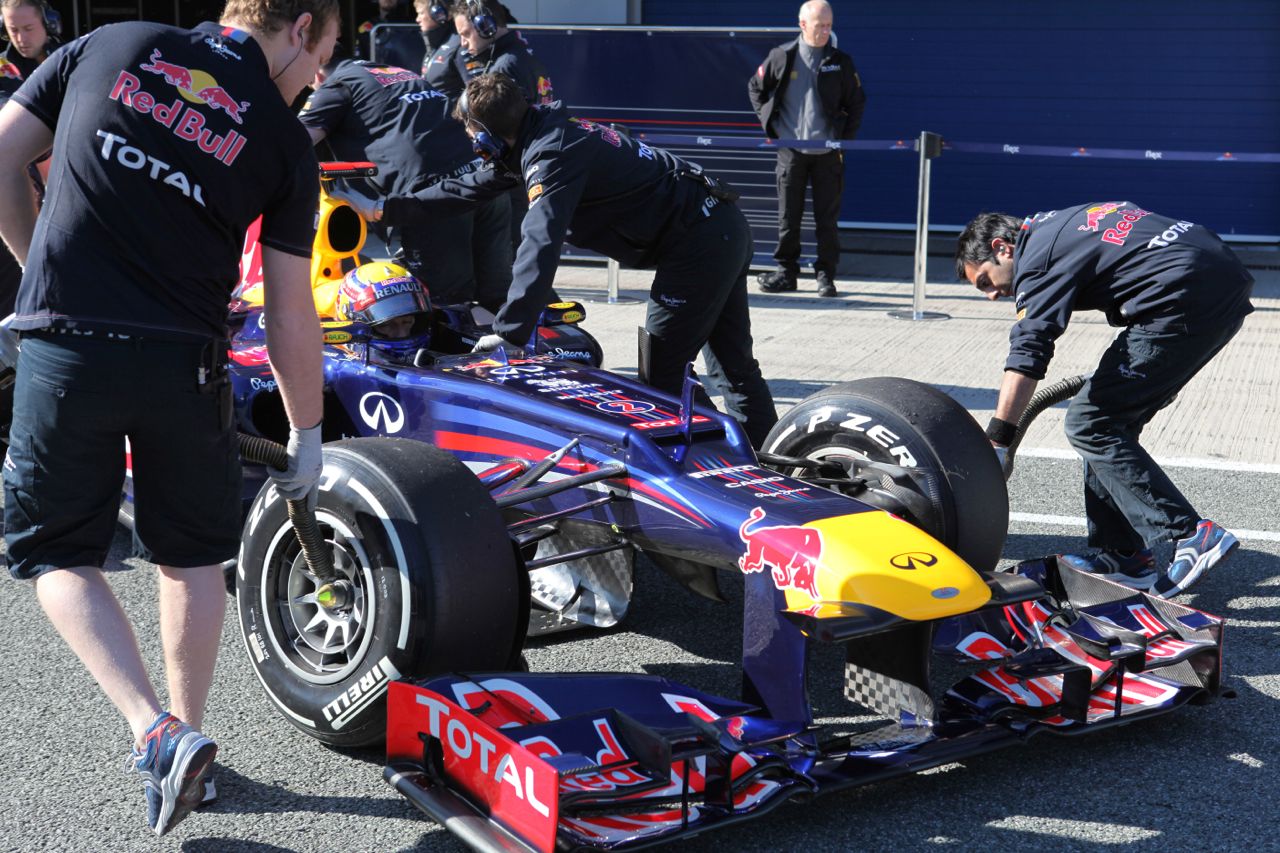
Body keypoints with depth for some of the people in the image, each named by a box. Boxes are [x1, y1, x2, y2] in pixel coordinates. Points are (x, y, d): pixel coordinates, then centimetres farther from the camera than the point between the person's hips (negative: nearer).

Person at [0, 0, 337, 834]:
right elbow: (290, 317, 3)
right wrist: (307, 433, 15)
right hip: (185, 365, 0)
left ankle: (158, 734, 0)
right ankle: (183, 742, 28)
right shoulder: (285, 140, 2)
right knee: (193, 554, 21)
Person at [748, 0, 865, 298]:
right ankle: (786, 271, 14)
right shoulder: (782, 58, 0)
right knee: (788, 215, 5)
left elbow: (857, 103, 10)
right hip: (791, 149, 0)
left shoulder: (840, 62, 1)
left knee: (826, 217, 1)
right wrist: (769, 124, 6)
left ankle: (825, 274, 8)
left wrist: (845, 137, 2)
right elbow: (755, 87, 14)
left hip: (828, 152, 0)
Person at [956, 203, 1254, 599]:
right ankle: (1120, 555, 16)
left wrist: (994, 444, -15)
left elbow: (1026, 357, -15)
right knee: (1113, 419, 14)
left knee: (1089, 425, -6)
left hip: (1188, 300, -10)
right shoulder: (1058, 223, 23)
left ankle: (1191, 535, -10)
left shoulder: (1038, 257, -4)